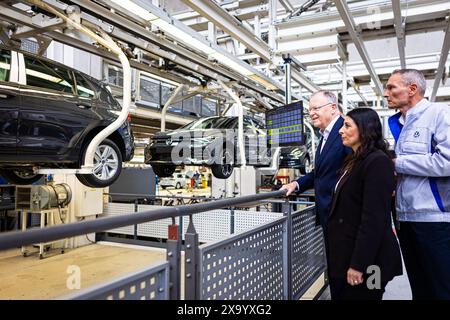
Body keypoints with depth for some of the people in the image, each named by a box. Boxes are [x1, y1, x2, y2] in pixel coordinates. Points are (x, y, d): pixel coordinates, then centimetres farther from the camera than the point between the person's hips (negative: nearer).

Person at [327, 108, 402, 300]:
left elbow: (373, 218, -23)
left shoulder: (377, 162, -17)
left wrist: (358, 264, -22)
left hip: (365, 259, -9)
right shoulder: (353, 161, 13)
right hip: (344, 254, 9)